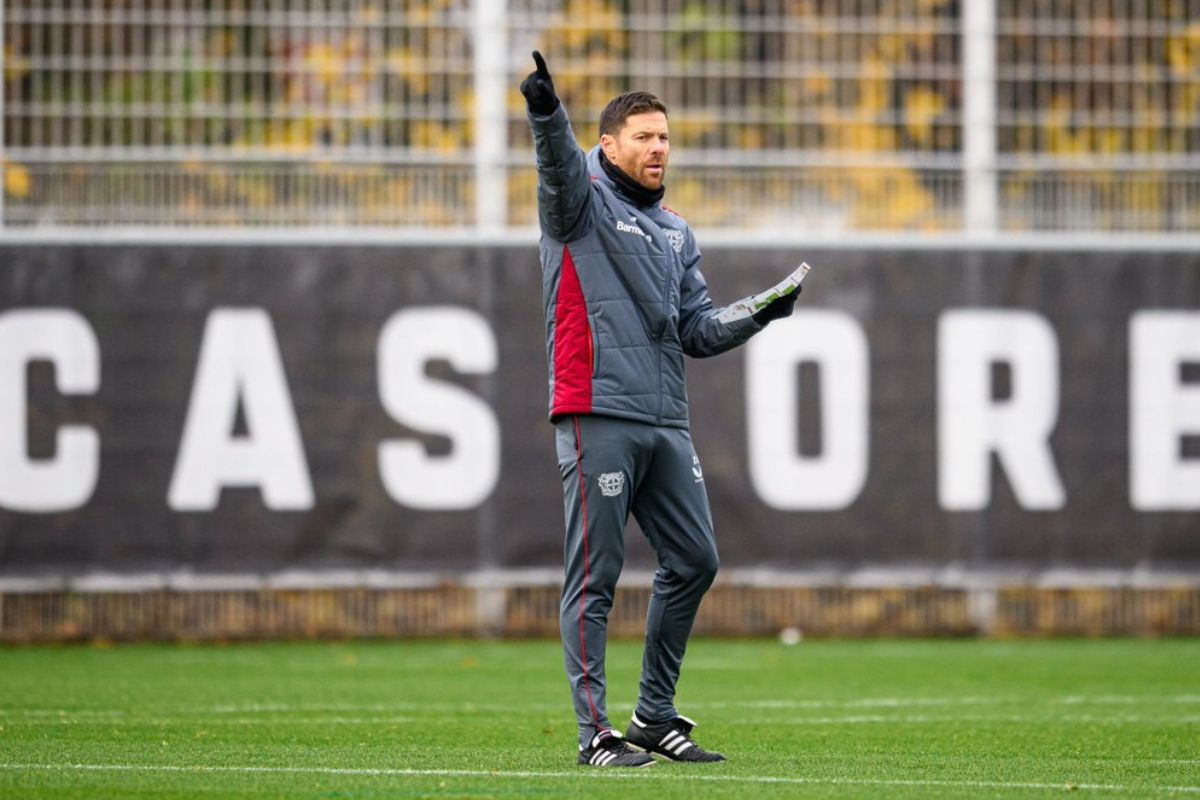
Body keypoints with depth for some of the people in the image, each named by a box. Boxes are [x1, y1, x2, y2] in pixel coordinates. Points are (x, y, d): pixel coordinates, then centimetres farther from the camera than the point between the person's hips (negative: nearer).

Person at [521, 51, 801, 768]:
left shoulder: (677, 233, 22)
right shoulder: (583, 200, 2)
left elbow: (698, 332, 18)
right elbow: (559, 163, -21)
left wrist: (757, 317, 0)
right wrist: (548, 111, -42)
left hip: (667, 423, 7)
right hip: (598, 414, -7)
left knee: (694, 561, 7)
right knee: (595, 576, -6)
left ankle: (657, 717, 19)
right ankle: (595, 731, -5)